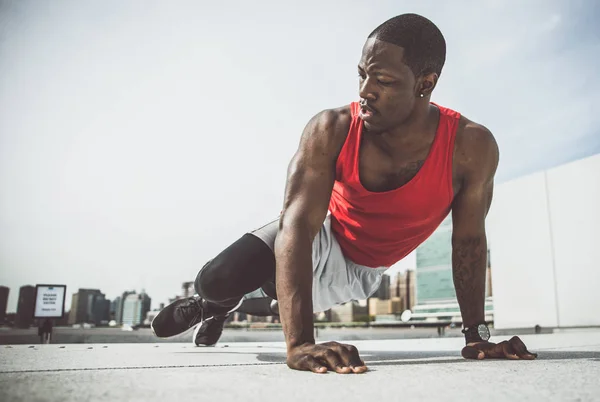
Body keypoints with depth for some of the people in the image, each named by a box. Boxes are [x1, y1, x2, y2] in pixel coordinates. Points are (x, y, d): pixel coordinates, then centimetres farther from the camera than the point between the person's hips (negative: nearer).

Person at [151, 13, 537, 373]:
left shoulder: (472, 147, -29)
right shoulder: (331, 131, -34)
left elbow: (469, 242, -17)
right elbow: (297, 224, -41)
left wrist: (477, 335, -13)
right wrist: (300, 342, -51)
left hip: (366, 271, 3)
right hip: (324, 239, -2)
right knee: (219, 279, -22)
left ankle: (226, 306, 53)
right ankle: (214, 302, 19)